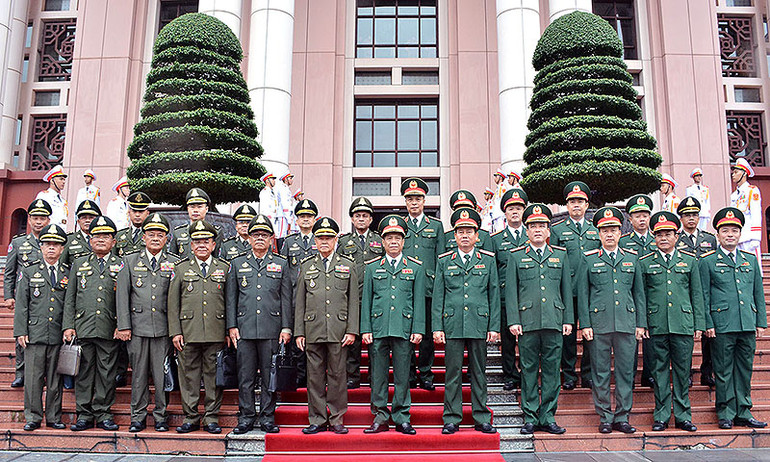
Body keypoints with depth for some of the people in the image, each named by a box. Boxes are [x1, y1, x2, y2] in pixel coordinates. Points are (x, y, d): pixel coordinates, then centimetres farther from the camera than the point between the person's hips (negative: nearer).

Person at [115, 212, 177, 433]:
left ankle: (161, 417, 15)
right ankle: (138, 418, 18)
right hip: (138, 327, 1)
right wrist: (123, 326, -2)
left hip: (164, 328, 0)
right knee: (139, 374, 6)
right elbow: (122, 295, 4)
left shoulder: (174, 263, 6)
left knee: (162, 374, 3)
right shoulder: (130, 261, 8)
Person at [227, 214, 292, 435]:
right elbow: (231, 298, 10)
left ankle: (268, 418, 15)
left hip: (271, 330, 0)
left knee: (270, 377, 5)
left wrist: (286, 327, 0)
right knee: (245, 377, 5)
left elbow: (286, 299, 7)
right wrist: (231, 326, 1)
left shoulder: (281, 264, 9)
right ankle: (246, 418, 16)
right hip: (244, 330, 1)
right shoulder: (237, 264, 11)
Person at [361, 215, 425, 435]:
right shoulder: (372, 267, 9)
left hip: (404, 329, -1)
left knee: (403, 376, 5)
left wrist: (418, 330, -2)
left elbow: (419, 301, 6)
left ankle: (402, 418, 16)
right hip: (378, 328, 1)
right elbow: (366, 300, 8)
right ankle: (380, 417, 18)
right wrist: (365, 329, 1)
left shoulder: (415, 267, 8)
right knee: (378, 375, 6)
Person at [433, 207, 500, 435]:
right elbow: (438, 296, 6)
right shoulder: (444, 261, 7)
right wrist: (437, 327, -1)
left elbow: (494, 294, 7)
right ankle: (451, 420, 14)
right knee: (453, 373, 4)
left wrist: (494, 327, 1)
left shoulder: (488, 259, 8)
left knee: (478, 373, 8)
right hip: (452, 326, 0)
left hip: (479, 325, 0)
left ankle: (481, 419, 18)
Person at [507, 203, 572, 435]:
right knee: (529, 370, 3)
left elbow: (567, 289, 13)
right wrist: (513, 320, -4)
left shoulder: (560, 255, 13)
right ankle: (530, 418, 13)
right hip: (527, 322, -2)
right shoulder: (516, 256, 7)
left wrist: (568, 320, 7)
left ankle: (548, 418, 15)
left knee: (551, 370, 5)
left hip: (554, 321, 2)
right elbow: (511, 291, 4)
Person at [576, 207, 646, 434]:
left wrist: (641, 323, 8)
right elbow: (582, 294, 3)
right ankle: (605, 418, 14)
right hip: (599, 324, -2)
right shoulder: (588, 259, 4)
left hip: (627, 324, 2)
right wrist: (585, 324, -4)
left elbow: (639, 293, 13)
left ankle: (622, 417, 17)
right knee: (601, 373, 3)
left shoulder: (632, 258, 12)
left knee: (626, 371, 6)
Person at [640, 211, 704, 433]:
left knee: (682, 371, 6)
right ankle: (661, 416, 13)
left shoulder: (689, 261, 9)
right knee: (660, 371, 5)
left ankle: (682, 416, 17)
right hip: (657, 326, -1)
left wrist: (699, 325, 5)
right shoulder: (645, 263, 6)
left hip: (683, 325, 1)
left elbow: (697, 295, 10)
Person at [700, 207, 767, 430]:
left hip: (748, 325, 4)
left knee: (745, 369, 10)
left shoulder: (751, 259, 13)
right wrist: (707, 324, -7)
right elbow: (703, 296, -1)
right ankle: (725, 414, 13)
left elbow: (758, 293, 15)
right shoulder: (707, 261, 1)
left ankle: (743, 413, 21)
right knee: (723, 371, 3)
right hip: (722, 325, -4)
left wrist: (761, 322, 10)